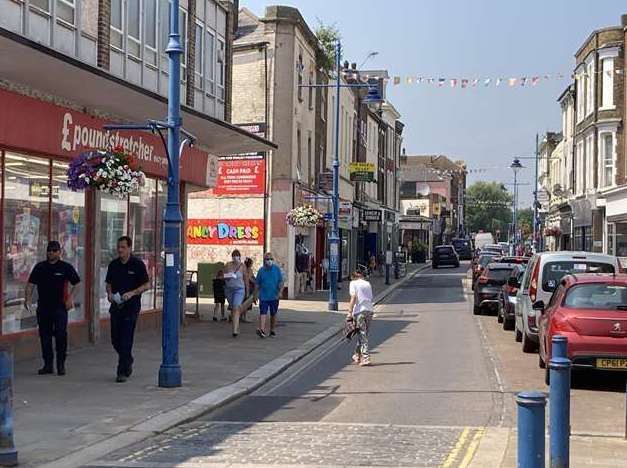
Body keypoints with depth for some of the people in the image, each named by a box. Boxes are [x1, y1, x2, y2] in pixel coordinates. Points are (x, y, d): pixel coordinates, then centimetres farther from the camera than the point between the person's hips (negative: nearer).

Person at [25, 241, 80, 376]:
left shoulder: (66, 267, 1)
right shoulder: (39, 267, 8)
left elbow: (76, 283, 3)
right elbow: (31, 284, 8)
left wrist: (70, 298, -9)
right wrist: (28, 298, -6)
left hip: (60, 307, -3)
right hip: (43, 307, 3)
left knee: (60, 335, -7)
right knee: (44, 335, 7)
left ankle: (61, 364, 3)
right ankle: (48, 364, 16)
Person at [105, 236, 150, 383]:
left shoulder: (137, 264, -6)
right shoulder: (113, 264, 9)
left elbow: (147, 285, -6)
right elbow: (109, 283, 19)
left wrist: (132, 293, -19)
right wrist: (109, 293, -3)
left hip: (131, 307, -5)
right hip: (116, 306, 5)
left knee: (126, 340, -7)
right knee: (115, 339, 9)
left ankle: (123, 371, -2)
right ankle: (128, 361, 33)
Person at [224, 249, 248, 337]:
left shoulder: (243, 266, -4)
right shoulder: (228, 265, 1)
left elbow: (246, 279, 3)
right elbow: (223, 276, 7)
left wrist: (247, 291, 6)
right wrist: (227, 277, -16)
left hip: (239, 289, -4)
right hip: (229, 289, 4)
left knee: (236, 308, -17)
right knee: (232, 309, 12)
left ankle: (235, 330, -23)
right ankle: (236, 327, 29)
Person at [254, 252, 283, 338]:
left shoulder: (277, 269, 2)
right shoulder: (261, 270, 4)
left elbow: (281, 282, 0)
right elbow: (257, 284, 10)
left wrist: (280, 291, -14)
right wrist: (255, 295, 10)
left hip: (274, 296, 1)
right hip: (263, 296, -1)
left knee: (273, 314, 11)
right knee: (263, 313, -13)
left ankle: (273, 330, 24)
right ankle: (262, 330, -23)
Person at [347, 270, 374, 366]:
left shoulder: (353, 283, 2)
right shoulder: (367, 284, 17)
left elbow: (353, 297, -9)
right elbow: (370, 298, 13)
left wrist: (350, 312, -10)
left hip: (359, 311, -5)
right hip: (369, 310, 5)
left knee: (362, 335, -4)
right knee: (363, 334, 16)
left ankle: (365, 358, -11)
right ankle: (357, 356, 28)